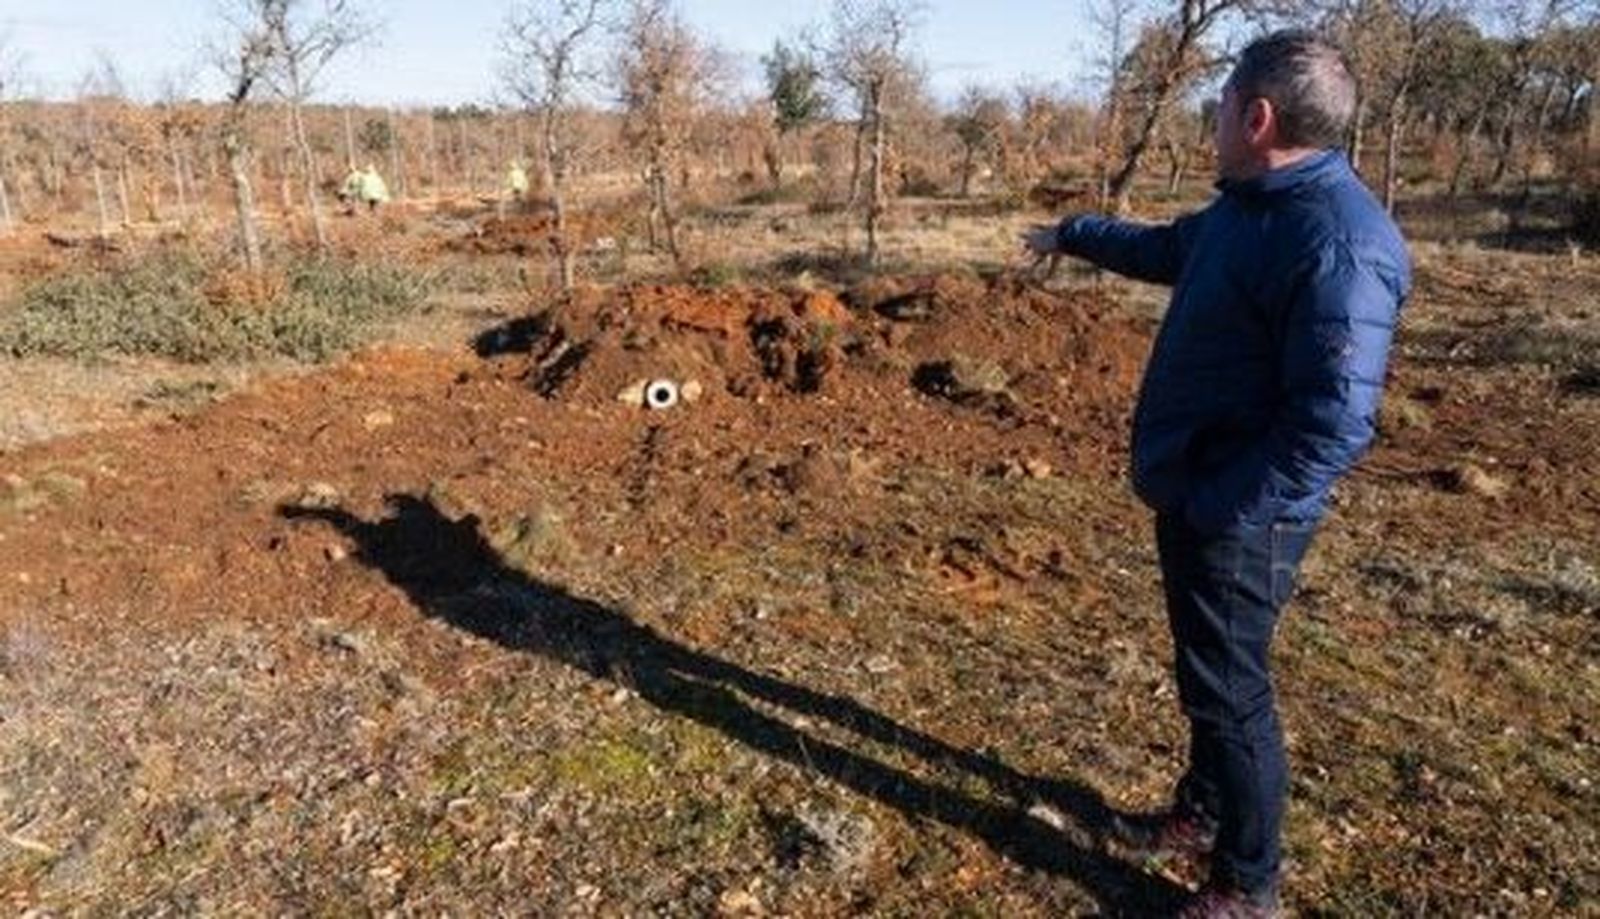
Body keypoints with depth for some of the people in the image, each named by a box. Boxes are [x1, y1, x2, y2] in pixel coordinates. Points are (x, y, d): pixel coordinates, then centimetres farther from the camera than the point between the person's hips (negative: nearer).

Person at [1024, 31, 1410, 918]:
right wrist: (1073, 234, 41)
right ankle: (1203, 814, 43)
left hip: (1236, 518, -10)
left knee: (1229, 693, 4)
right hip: (1190, 497, 10)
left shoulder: (1338, 244, -25)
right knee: (1207, 675, 23)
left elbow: (1332, 424, -29)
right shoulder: (1246, 208, 7)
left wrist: (1220, 510, -24)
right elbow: (1163, 248, 29)